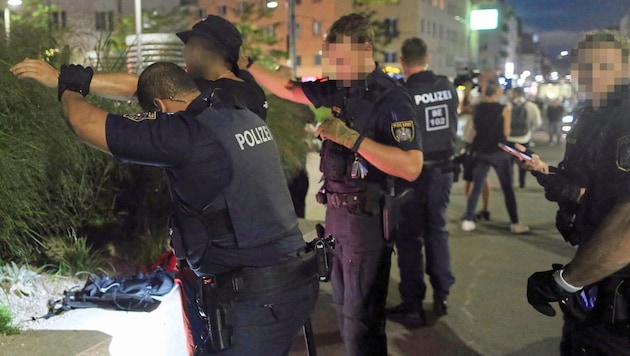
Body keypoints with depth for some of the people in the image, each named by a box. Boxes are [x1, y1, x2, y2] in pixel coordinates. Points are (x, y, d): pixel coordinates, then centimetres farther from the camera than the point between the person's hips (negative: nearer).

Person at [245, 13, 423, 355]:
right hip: (336, 211, 8)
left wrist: (353, 138, -29)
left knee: (362, 315, 0)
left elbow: (411, 167, -27)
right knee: (344, 305, 21)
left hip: (366, 216, -8)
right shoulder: (336, 89, 5)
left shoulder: (392, 99, -17)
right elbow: (288, 89, 16)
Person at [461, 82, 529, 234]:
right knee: (508, 188, 4)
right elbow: (506, 132, -6)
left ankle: (468, 220, 3)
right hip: (499, 151, -3)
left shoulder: (477, 108, 4)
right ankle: (514, 223, 7)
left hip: (481, 151, 3)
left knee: (476, 187, 8)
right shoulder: (504, 109, -7)